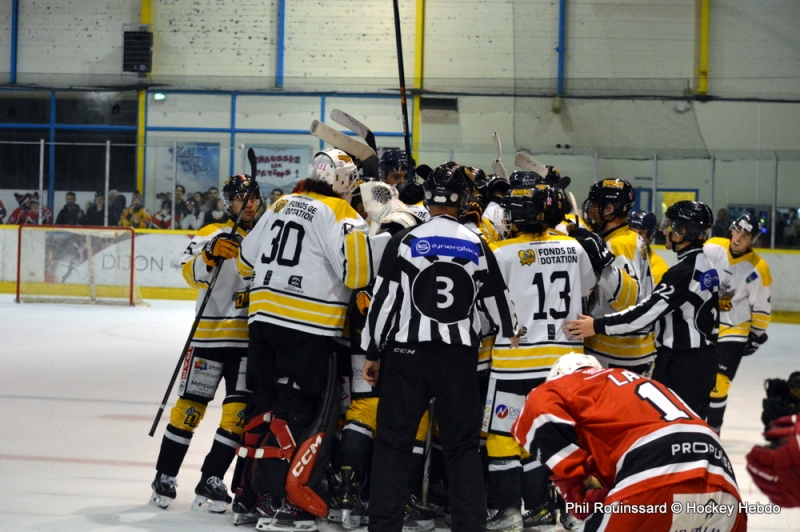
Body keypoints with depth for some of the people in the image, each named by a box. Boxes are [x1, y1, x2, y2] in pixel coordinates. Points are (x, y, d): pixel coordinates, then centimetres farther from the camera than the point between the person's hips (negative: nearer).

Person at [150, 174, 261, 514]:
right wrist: (209, 254, -34)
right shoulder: (212, 234, 0)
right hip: (210, 334, -3)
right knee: (191, 404, 0)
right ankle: (165, 476, 10)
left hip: (251, 339, 3)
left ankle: (211, 481, 5)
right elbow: (192, 274, -16)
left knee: (239, 411, -2)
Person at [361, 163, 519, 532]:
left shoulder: (404, 241, -3)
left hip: (407, 353, -2)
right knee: (463, 445, 9)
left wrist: (371, 353, 5)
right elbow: (497, 303, 10)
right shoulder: (477, 246, 3)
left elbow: (382, 299, -4)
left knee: (393, 441, 4)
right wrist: (512, 339, 28)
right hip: (459, 357, 2)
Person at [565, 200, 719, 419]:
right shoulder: (705, 265, 11)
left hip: (680, 364, -10)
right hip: (704, 359, 10)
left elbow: (649, 310, -24)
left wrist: (598, 326, -23)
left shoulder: (684, 272, -20)